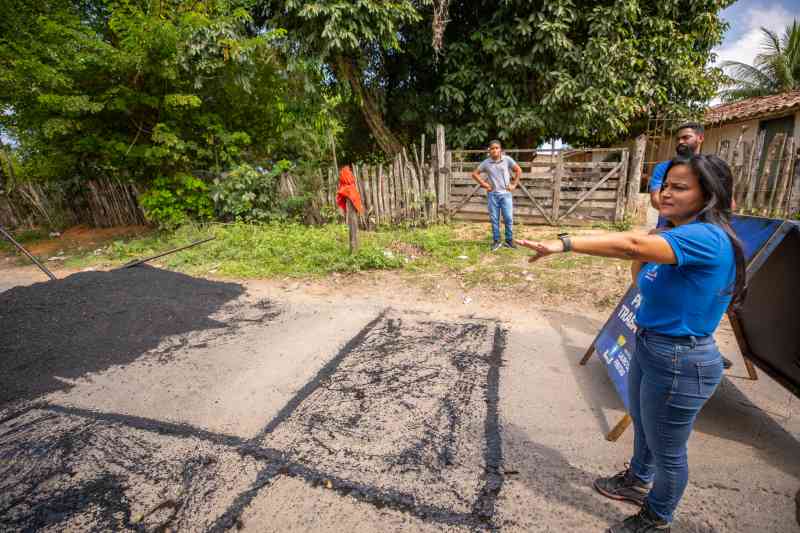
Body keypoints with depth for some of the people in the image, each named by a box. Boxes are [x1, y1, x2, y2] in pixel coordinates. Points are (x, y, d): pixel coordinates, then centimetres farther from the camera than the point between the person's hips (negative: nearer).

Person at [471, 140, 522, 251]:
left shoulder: (507, 159, -3)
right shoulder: (486, 162, 0)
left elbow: (519, 171, 5)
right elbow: (475, 174, 9)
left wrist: (514, 184, 0)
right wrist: (484, 184, 1)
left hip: (505, 193, -1)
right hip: (492, 194, 1)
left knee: (508, 218, 0)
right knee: (494, 219, 5)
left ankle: (509, 240, 13)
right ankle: (496, 241, 16)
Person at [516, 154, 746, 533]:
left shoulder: (707, 238, -25)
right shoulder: (675, 235, 5)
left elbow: (631, 245, -42)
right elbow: (641, 281, 13)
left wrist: (563, 244, -44)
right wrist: (645, 253, -3)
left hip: (681, 362, -9)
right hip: (648, 346, 9)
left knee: (666, 448, 14)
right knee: (643, 427, 29)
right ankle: (637, 482, 56)